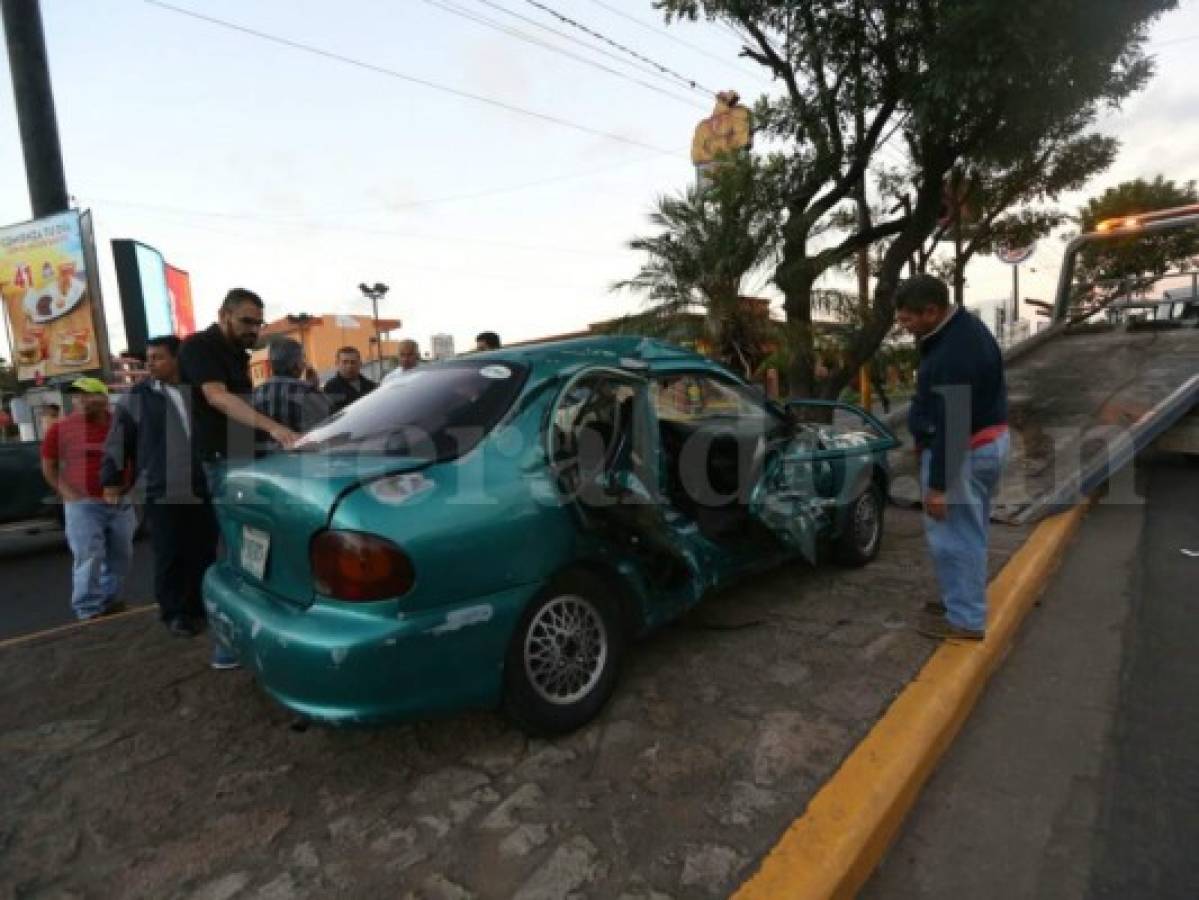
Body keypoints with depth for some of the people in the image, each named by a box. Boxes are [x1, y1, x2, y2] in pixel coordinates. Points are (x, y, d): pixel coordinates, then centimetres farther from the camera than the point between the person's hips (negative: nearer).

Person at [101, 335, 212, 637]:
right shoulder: (139, 396, 2)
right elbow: (118, 440, 5)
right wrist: (111, 479, 2)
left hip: (202, 489, 2)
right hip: (162, 491, -2)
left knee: (203, 553, 7)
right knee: (169, 557, 3)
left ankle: (198, 607, 22)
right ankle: (174, 612, 16)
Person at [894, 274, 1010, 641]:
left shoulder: (952, 354, -28)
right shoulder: (965, 326, 6)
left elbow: (951, 426, -27)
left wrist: (937, 484, -23)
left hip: (962, 451, -11)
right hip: (988, 441, 11)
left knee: (953, 537, 1)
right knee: (969, 532, 20)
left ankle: (966, 620, 14)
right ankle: (965, 601, 35)